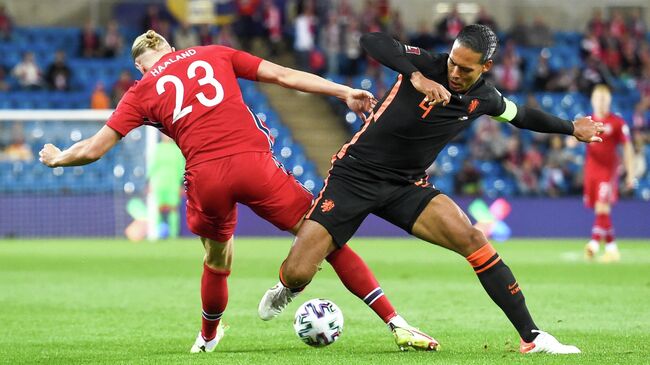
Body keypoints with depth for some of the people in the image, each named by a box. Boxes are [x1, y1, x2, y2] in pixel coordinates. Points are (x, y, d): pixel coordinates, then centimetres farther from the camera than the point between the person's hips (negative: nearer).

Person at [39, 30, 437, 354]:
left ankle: (207, 338, 47)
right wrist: (343, 92, 15)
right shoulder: (215, 55, 20)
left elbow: (93, 150, 15)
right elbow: (284, 75, 14)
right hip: (254, 161, -1)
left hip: (205, 177, 1)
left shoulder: (142, 91, 18)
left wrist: (57, 157, 35)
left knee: (217, 261, 28)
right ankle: (398, 324, -4)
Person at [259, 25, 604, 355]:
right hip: (354, 175, -4)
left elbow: (523, 115, 23)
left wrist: (572, 127, 32)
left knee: (473, 240, -18)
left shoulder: (484, 99, 0)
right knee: (296, 274, -14)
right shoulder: (428, 65, -17)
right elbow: (371, 41, -33)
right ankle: (286, 289, 28)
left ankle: (532, 337, -11)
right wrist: (416, 77, -44)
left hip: (407, 186, 4)